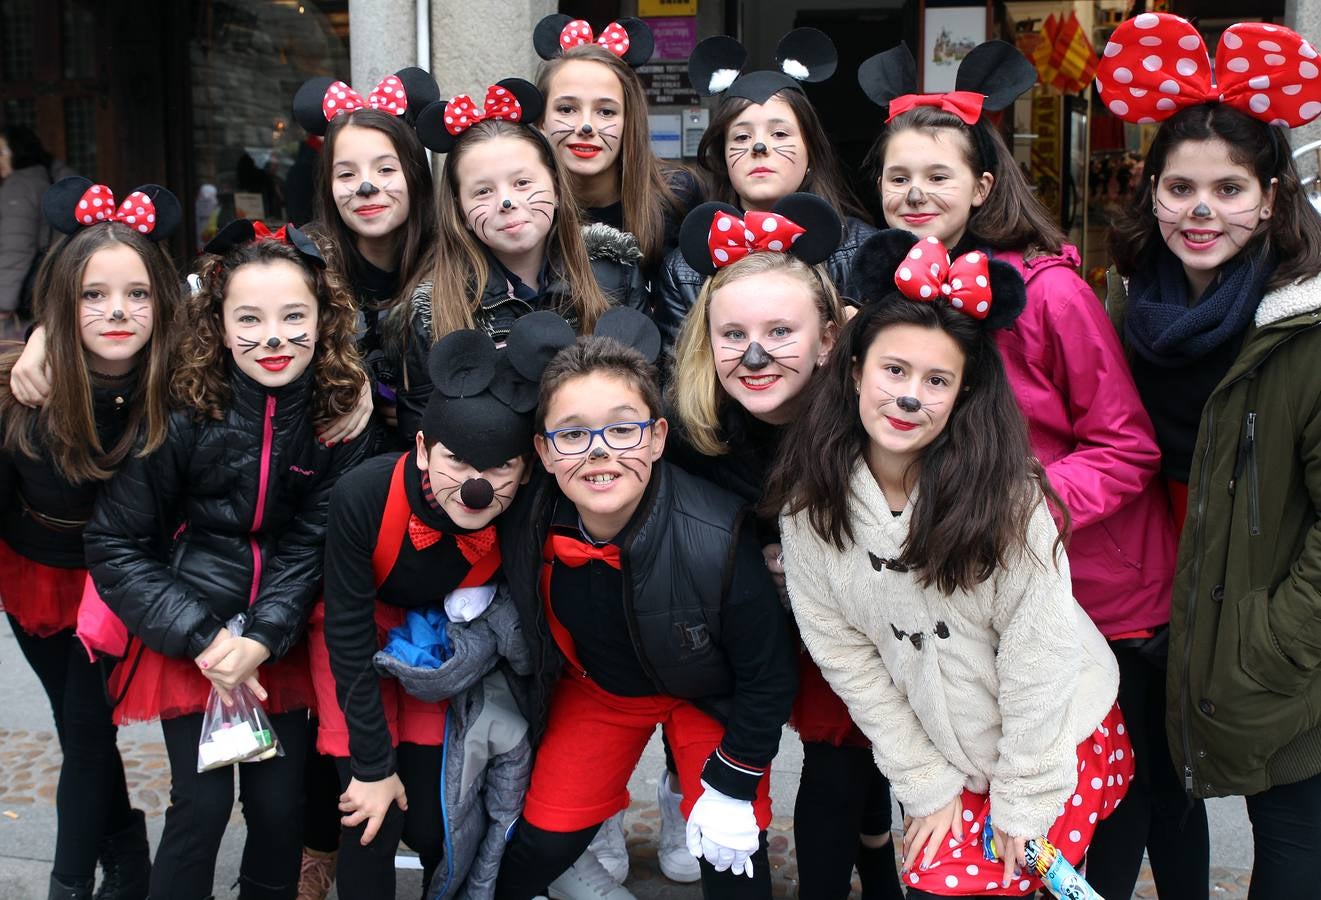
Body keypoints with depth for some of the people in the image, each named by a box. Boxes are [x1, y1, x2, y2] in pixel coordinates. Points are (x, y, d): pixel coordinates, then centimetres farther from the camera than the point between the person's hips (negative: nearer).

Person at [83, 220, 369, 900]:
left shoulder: (342, 416, -7)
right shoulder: (183, 415, -14)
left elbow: (309, 545, -6)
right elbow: (114, 544, -9)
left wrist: (261, 641, -19)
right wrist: (202, 640, -16)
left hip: (280, 644, 2)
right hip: (185, 640, -2)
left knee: (280, 806, 4)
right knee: (202, 804, -4)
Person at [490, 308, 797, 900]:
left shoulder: (716, 539, -35)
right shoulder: (526, 526, -27)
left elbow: (768, 673, -21)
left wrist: (731, 785, -15)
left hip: (709, 694, -2)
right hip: (594, 685, 2)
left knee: (729, 851, -5)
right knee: (544, 841, 5)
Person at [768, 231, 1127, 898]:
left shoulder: (1007, 495, -22)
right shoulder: (809, 502, -13)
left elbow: (1037, 649, -17)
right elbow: (842, 650, -7)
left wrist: (1024, 800, -12)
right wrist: (927, 783, -5)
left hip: (1061, 744, -3)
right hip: (951, 758, 3)